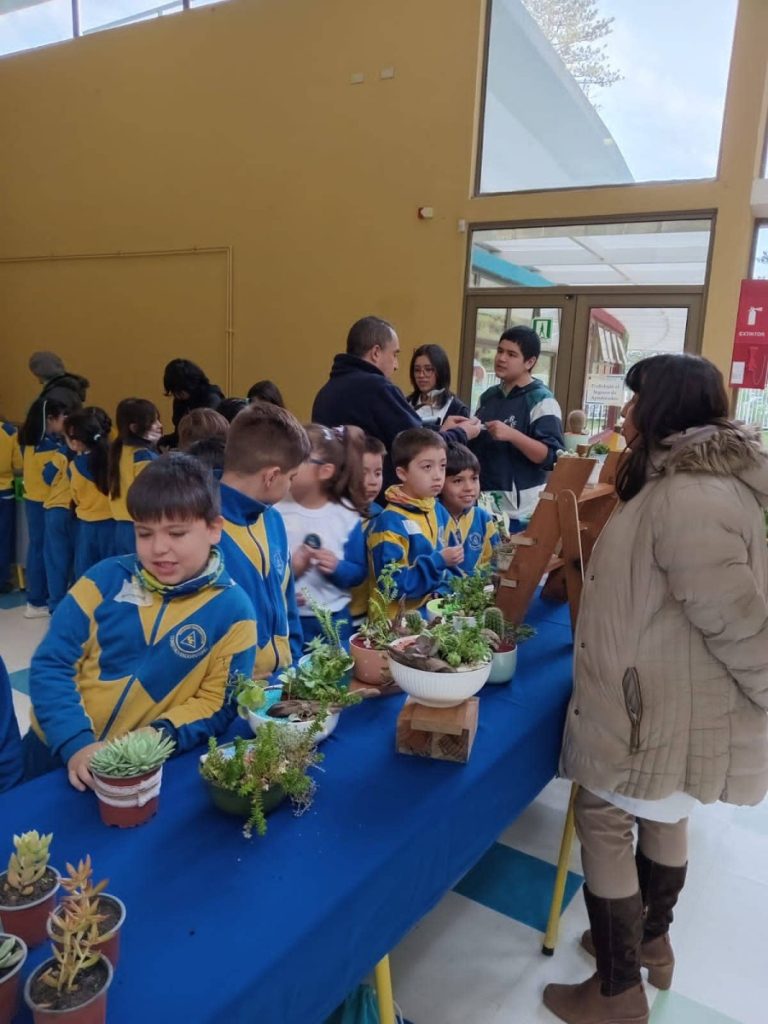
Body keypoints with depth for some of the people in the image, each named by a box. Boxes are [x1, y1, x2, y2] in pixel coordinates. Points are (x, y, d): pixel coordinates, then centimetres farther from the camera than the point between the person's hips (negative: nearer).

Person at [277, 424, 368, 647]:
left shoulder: (346, 515, -4)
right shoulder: (275, 511, -11)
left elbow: (359, 572, 2)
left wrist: (338, 568, -17)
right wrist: (289, 570, -24)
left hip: (335, 619, 2)